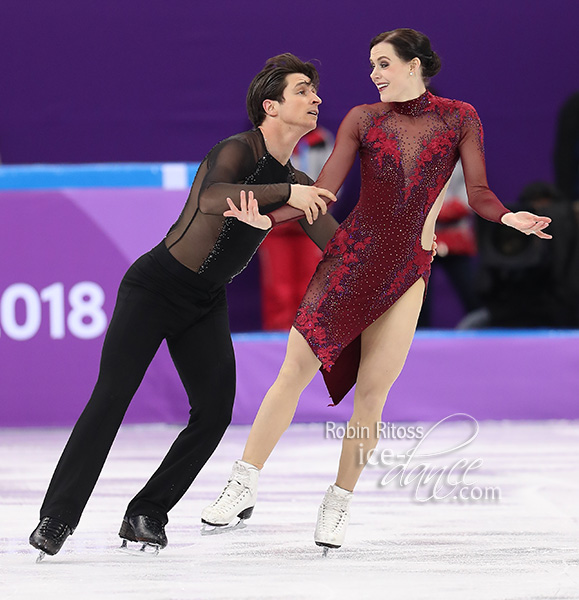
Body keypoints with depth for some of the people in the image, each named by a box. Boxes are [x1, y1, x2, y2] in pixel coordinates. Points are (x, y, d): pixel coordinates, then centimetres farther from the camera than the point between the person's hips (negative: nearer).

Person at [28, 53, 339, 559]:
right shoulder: (238, 150, -18)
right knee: (111, 398, -14)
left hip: (206, 305, 7)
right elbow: (211, 199, -40)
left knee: (215, 410, -9)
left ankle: (146, 515, 1)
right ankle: (58, 517, -9)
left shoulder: (298, 184, 6)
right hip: (156, 285, -7)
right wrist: (286, 193, -45)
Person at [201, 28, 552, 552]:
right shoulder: (363, 119, 6)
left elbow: (479, 193, 0)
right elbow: (323, 192, 1)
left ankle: (339, 504, 14)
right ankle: (243, 489, -2)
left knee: (371, 393, -3)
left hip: (406, 271, 0)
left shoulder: (459, 118, 5)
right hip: (350, 256, 1)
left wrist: (509, 218, -22)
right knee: (294, 371, -8)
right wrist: (267, 219, -14)